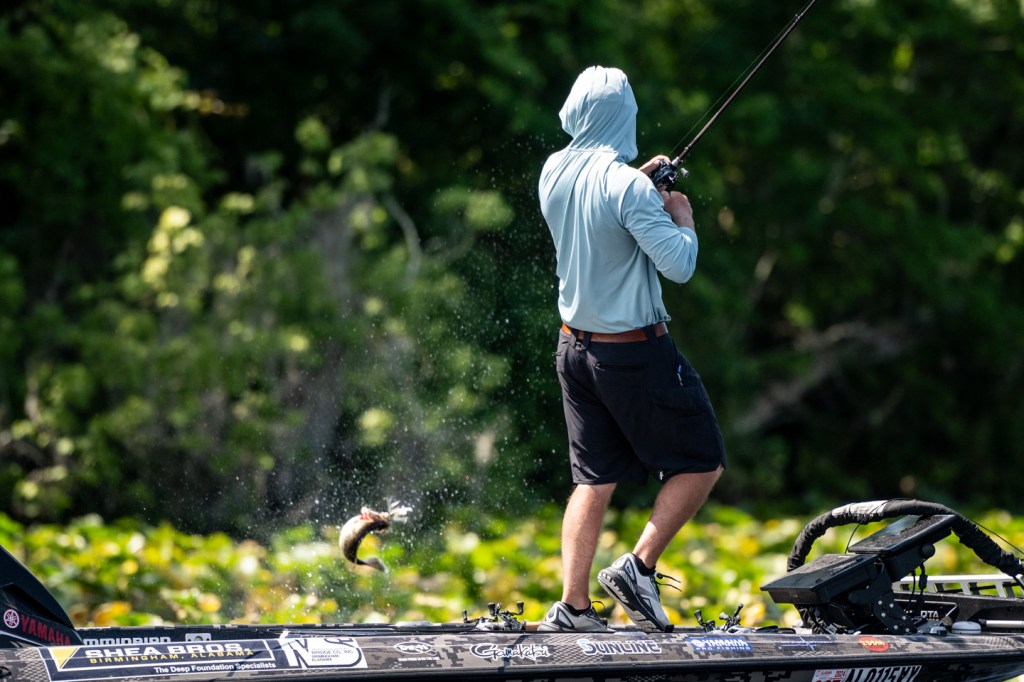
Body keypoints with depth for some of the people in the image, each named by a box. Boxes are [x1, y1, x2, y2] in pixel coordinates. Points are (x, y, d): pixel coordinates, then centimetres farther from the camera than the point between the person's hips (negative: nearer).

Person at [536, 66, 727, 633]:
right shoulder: (626, 186, -21)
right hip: (634, 350, -7)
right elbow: (678, 266, -22)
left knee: (594, 479, 10)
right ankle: (639, 567, -2)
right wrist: (683, 220, -4)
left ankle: (573, 606, 4)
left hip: (575, 346, 7)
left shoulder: (554, 173, 2)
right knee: (702, 463, 6)